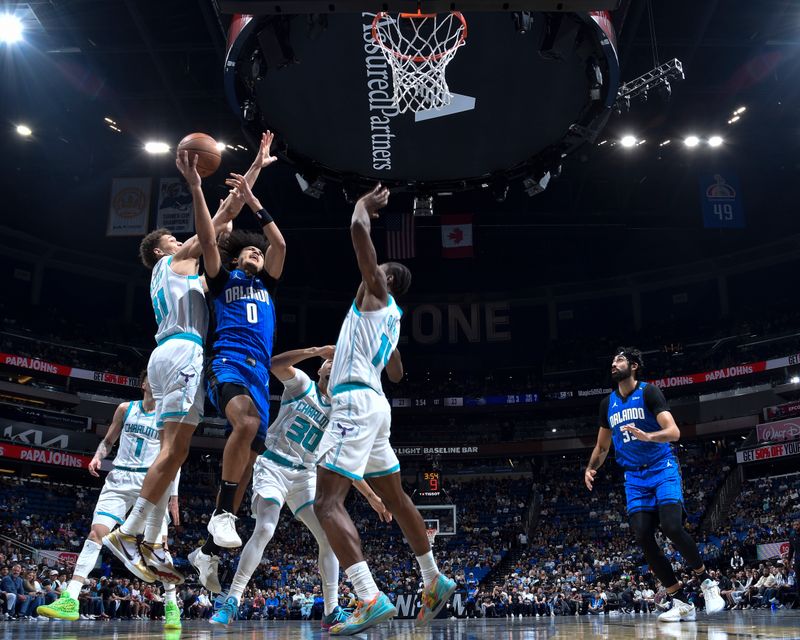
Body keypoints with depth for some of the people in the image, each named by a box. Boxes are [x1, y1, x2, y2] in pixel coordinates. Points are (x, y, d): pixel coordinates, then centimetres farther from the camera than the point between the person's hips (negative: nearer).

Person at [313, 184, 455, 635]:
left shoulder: (376, 292, -1)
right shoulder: (389, 315, 23)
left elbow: (359, 231, -13)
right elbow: (397, 374, 35)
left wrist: (365, 204, 6)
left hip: (357, 402, -10)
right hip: (371, 403, 10)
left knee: (327, 503, -17)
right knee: (396, 499, 19)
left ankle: (372, 600, -26)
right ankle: (436, 582, 32)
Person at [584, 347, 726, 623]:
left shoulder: (649, 392, -7)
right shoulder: (608, 403, 11)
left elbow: (674, 432, -18)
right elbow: (602, 446, 20)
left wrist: (647, 436, -37)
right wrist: (590, 468, 3)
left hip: (663, 469, -5)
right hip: (634, 477, 5)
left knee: (672, 528, -22)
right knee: (643, 538, -8)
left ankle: (706, 582, 4)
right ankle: (681, 602, 2)